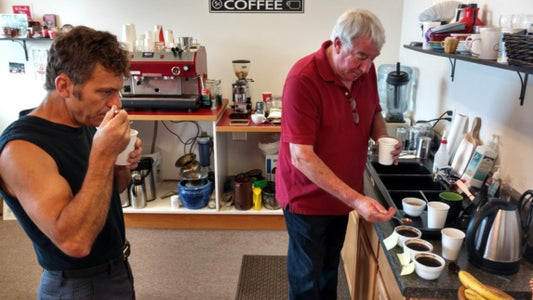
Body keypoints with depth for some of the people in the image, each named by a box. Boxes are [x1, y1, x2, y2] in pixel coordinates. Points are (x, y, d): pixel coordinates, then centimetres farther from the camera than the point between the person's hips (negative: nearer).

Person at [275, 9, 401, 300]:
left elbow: (374, 112, 14)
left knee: (329, 269, 25)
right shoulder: (303, 79, -27)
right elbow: (302, 157, -30)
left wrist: (382, 138, -9)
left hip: (342, 194, 6)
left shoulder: (365, 70, -6)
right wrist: (355, 199, -36)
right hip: (308, 196, -6)